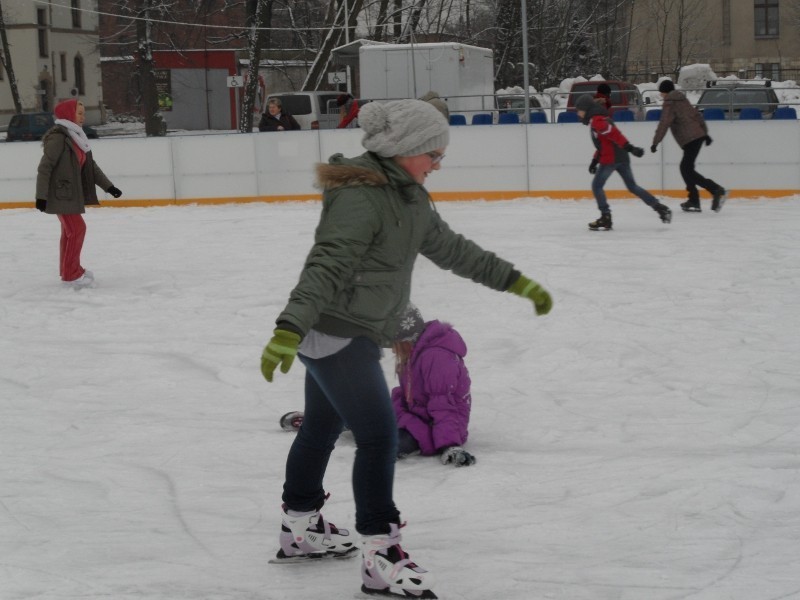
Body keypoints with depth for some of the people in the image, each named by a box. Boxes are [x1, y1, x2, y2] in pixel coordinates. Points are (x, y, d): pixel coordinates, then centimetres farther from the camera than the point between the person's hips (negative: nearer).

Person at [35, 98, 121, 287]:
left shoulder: (76, 137, 10)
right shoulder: (58, 137, -17)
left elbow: (91, 166, 17)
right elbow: (44, 167, -19)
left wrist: (108, 186, 15)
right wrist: (41, 196, -21)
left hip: (72, 192, 9)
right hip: (61, 193, -9)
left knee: (70, 230, 16)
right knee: (77, 229, -9)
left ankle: (69, 270, 27)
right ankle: (71, 274, -3)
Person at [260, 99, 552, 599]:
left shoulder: (408, 196, 8)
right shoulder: (361, 197, -23)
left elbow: (451, 248, 17)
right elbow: (326, 266, -33)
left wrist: (516, 282, 18)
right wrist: (289, 328, -43)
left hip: (351, 333, 10)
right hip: (334, 332, -10)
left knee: (323, 426, 22)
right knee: (378, 434, -11)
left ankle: (300, 529, 39)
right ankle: (380, 557, -6)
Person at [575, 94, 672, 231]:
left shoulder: (596, 120, -10)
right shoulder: (601, 119, 22)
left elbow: (613, 133, -23)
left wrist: (629, 147, -32)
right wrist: (595, 160, 24)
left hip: (610, 158, -10)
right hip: (622, 157, 10)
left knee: (597, 186, 0)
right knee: (632, 186, 13)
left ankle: (606, 218, -3)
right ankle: (661, 208, 10)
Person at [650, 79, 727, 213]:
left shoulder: (669, 104, -3)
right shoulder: (683, 100, 21)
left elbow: (664, 124, -12)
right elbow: (698, 115, 22)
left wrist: (655, 142, -12)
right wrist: (705, 133, 27)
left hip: (690, 140, -9)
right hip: (698, 135, 9)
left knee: (687, 170, -10)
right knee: (686, 168, 15)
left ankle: (716, 189, -22)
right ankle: (694, 201, 13)